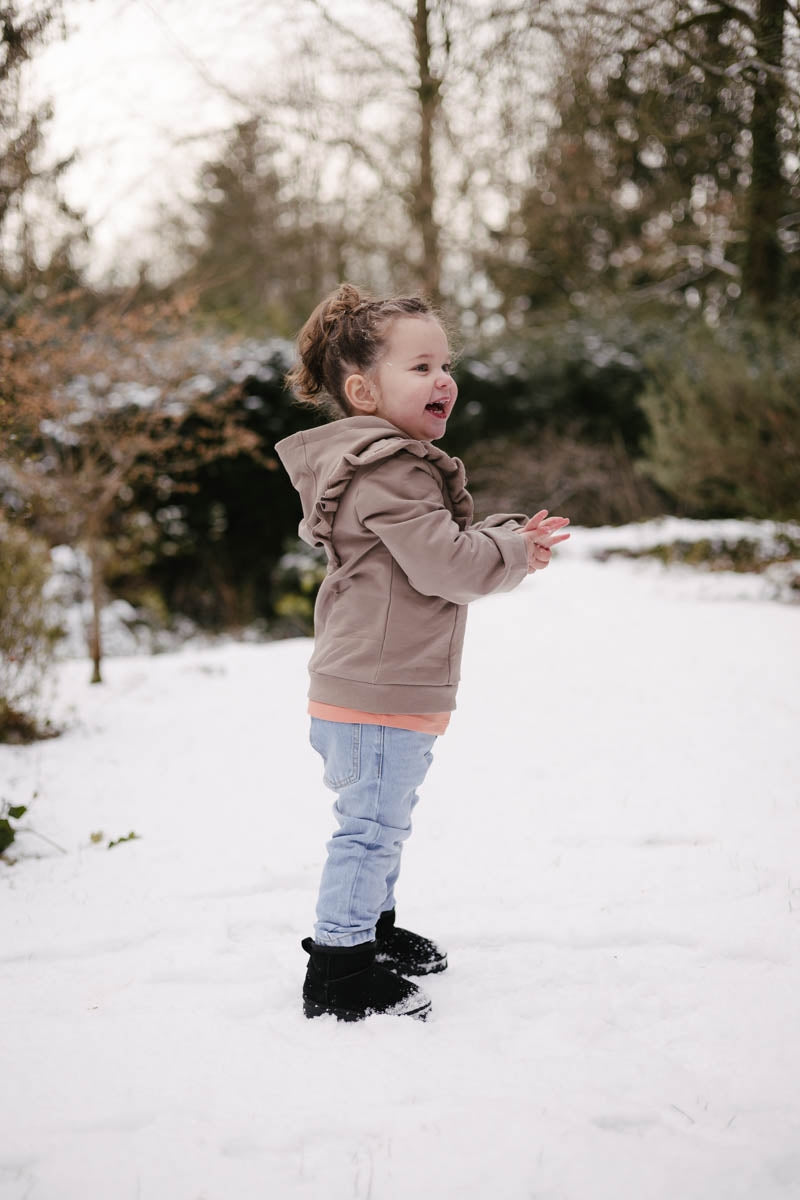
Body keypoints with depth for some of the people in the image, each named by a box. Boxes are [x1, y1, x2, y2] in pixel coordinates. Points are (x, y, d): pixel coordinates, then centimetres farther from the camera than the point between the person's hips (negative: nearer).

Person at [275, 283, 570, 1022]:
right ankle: (338, 972, 4)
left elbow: (447, 549, 20)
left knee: (384, 823, 24)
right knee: (370, 826, -4)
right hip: (375, 695, -11)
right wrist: (517, 550, -8)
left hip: (394, 692, 11)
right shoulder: (388, 471, -20)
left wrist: (510, 536, 4)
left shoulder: (398, 464, 16)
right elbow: (445, 562, -24)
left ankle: (373, 929, 40)